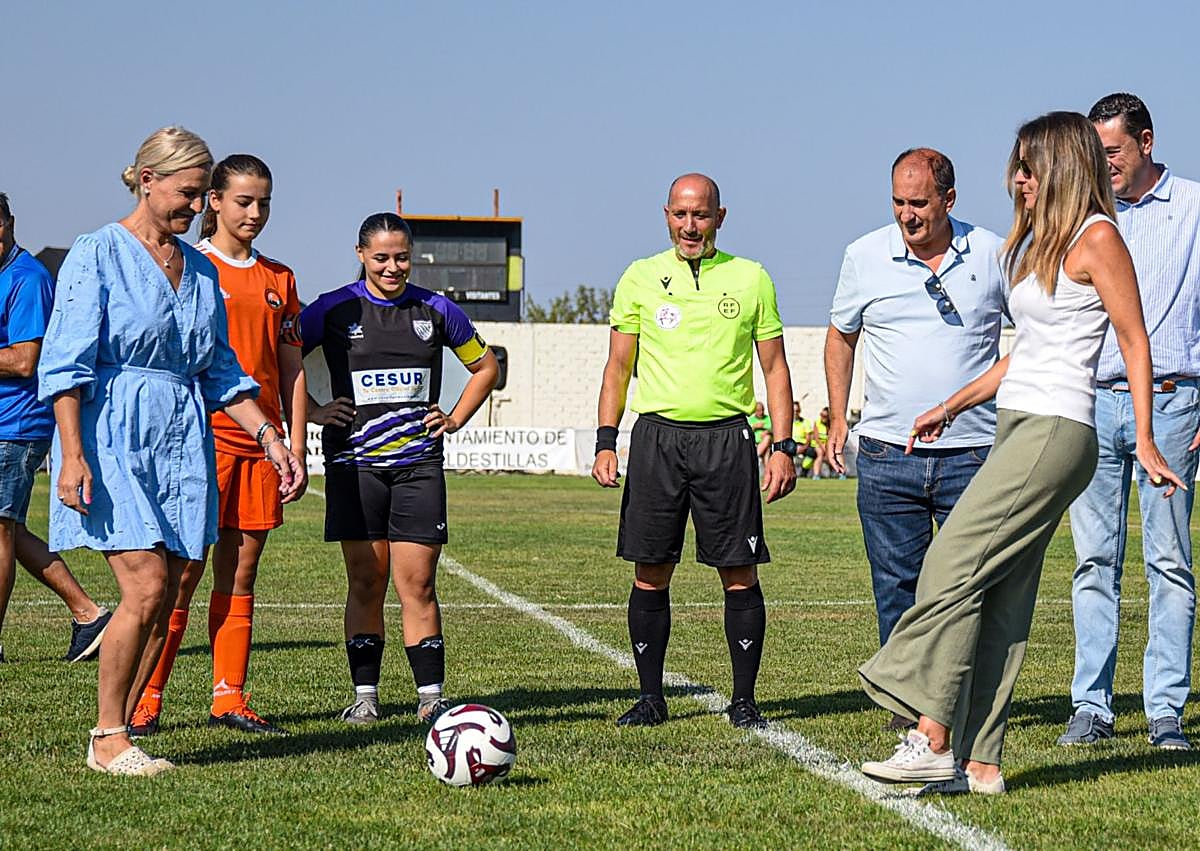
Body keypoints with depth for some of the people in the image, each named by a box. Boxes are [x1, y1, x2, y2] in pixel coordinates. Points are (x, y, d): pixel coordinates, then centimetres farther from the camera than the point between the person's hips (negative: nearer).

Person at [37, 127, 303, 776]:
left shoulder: (199, 270, 15)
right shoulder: (98, 255, -3)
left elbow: (219, 371, 21)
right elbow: (65, 363, -8)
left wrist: (269, 436, 12)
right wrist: (73, 454, -16)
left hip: (183, 441, 6)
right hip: (113, 435, -6)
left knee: (163, 601, 0)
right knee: (146, 589, -15)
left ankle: (118, 733, 9)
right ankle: (107, 741, -4)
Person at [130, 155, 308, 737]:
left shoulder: (279, 280, 15)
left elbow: (291, 368, 16)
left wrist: (296, 449, 10)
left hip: (260, 447, 5)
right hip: (201, 440, -5)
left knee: (240, 575, 6)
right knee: (183, 574, -7)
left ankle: (229, 698, 11)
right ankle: (145, 699, -3)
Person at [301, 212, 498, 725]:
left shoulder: (435, 311, 8)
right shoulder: (335, 311, 2)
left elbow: (486, 367, 22)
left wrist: (456, 418, 12)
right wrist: (313, 412, 1)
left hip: (418, 464, 1)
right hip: (354, 463, -1)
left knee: (418, 585, -4)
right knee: (365, 582, 2)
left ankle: (431, 697, -1)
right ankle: (364, 696, 9)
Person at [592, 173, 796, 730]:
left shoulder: (750, 279, 7)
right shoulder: (640, 279, 8)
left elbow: (775, 369, 9)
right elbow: (619, 366, 11)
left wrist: (783, 446, 0)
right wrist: (606, 441, 1)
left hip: (727, 437, -1)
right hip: (657, 436, 1)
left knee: (739, 575, -1)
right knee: (650, 574, 1)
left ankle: (743, 700, 7)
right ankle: (651, 698, 10)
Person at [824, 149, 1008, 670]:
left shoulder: (992, 255, 1)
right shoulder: (864, 256, 3)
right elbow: (841, 335, 18)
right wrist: (837, 417, 12)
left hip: (973, 452, -1)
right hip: (887, 452, 1)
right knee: (896, 585, 4)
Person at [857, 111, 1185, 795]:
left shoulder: (1096, 238, -6)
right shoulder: (1039, 239, 21)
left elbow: (1135, 341, -8)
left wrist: (1145, 441, -13)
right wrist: (952, 407, 26)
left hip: (1056, 431, -9)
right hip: (1018, 429, 9)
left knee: (954, 566, -15)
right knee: (1000, 598, 3)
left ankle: (933, 740, -16)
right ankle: (980, 763, 2)